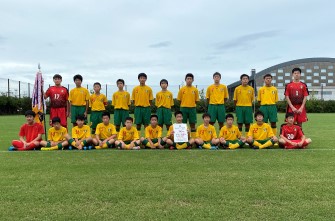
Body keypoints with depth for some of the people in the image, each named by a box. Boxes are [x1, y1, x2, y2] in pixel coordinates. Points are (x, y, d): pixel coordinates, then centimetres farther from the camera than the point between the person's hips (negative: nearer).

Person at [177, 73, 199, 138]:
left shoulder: (195, 89, 2)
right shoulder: (182, 89, 1)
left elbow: (196, 100, 7)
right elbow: (179, 100, 5)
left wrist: (192, 105, 1)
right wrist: (184, 105, 3)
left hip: (192, 108, 0)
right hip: (183, 108, 0)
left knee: (193, 124, 3)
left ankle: (193, 138, 9)